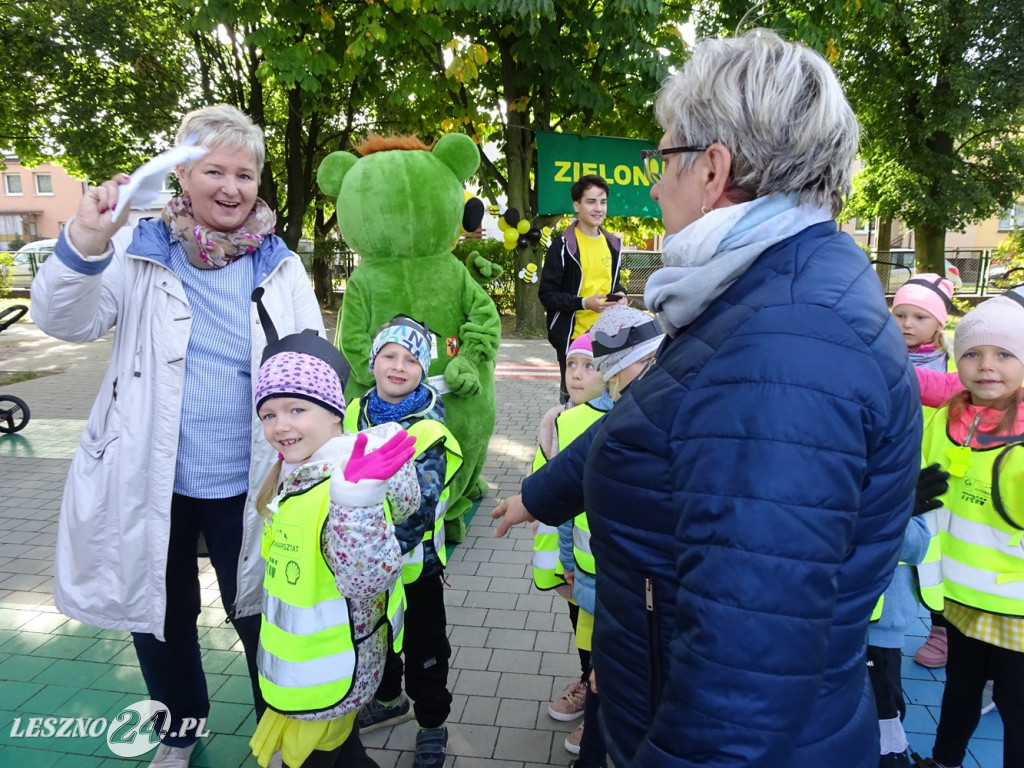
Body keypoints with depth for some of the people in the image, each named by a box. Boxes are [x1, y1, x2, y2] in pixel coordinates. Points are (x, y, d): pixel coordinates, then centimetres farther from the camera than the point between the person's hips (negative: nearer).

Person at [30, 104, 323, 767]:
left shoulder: (280, 268, 0)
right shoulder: (140, 251, -3)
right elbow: (66, 321, -15)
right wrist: (84, 243, -34)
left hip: (246, 484, 0)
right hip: (152, 481, 1)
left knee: (258, 614, 13)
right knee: (161, 616, 20)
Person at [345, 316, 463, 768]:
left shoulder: (430, 429, -20)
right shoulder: (356, 412, -2)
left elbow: (420, 507, -27)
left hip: (413, 561, -6)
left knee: (424, 648, 11)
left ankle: (432, 725, 33)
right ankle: (388, 699, 51)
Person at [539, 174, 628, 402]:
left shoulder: (613, 244, 10)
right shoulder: (563, 245, -9)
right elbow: (547, 294, -10)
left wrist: (620, 294, -1)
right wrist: (584, 302, -22)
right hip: (573, 336, -5)